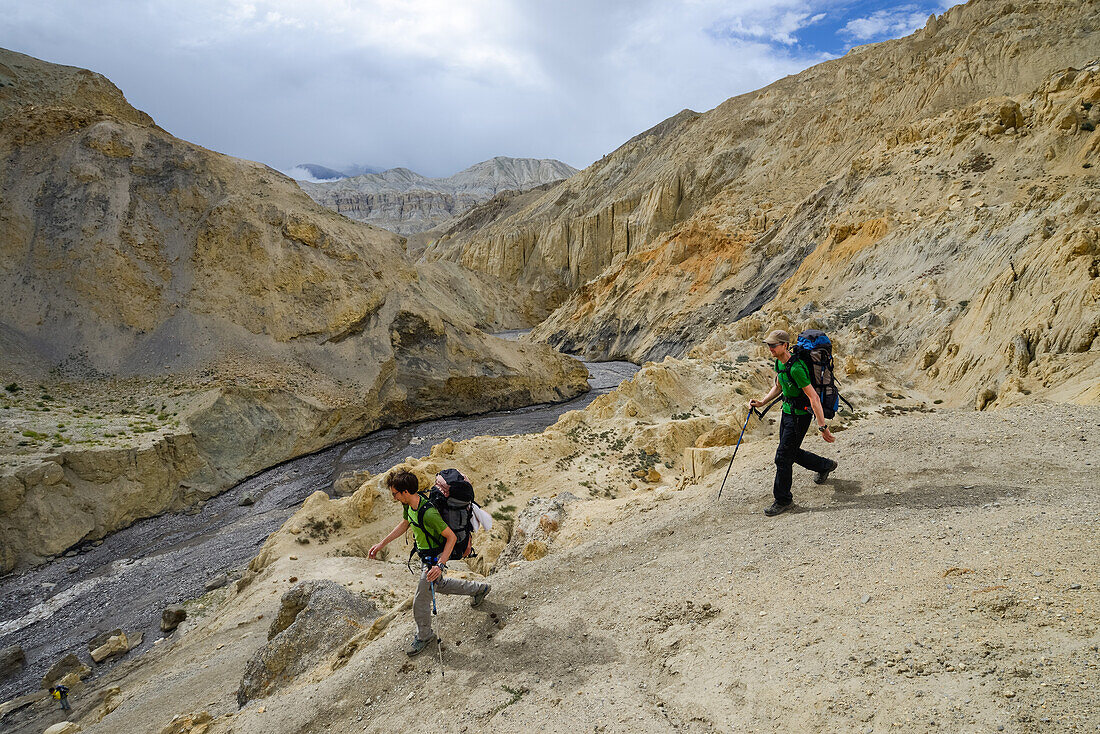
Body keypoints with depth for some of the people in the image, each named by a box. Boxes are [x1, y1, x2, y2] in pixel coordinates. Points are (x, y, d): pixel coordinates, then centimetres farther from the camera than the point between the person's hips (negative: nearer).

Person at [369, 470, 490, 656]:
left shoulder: (428, 513, -37)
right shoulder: (408, 504, -9)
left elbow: (451, 537, -30)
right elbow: (404, 524, 11)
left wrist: (440, 565, -35)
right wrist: (382, 544, 10)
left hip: (434, 558, -9)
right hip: (424, 555, 9)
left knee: (421, 599, 4)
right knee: (439, 585, 30)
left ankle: (424, 636, 30)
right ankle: (478, 589, 47)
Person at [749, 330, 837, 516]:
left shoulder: (796, 368, -28)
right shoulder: (779, 362, 2)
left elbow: (814, 398, -28)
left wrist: (823, 427, -28)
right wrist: (762, 402, 7)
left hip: (800, 415, -9)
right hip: (787, 410, 9)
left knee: (783, 457, -4)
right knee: (791, 452, 22)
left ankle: (783, 500, 12)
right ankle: (825, 465, 47)